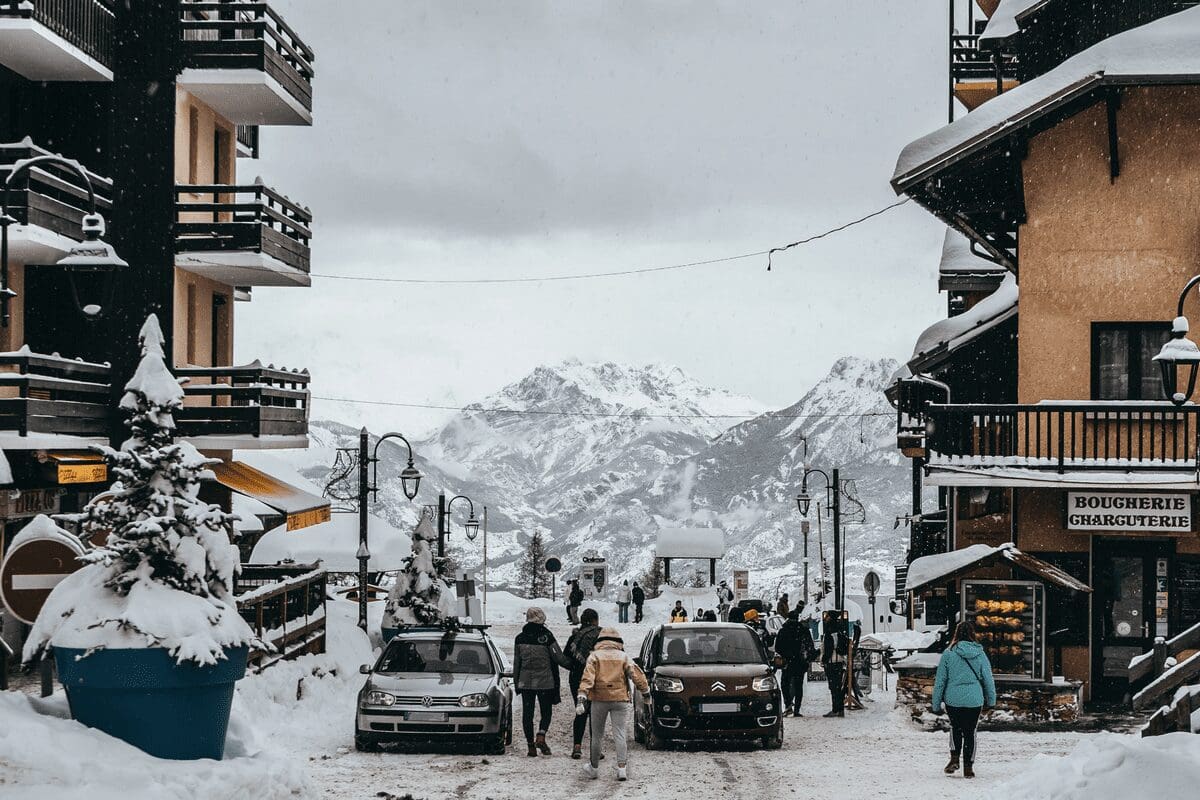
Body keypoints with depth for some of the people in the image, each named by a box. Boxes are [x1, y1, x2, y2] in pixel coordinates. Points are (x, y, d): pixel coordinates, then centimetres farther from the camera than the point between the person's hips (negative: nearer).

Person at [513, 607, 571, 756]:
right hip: (545, 682, -2)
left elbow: (516, 662, 7)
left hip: (525, 682, 2)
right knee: (546, 712, 8)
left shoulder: (520, 638, 2)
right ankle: (541, 737, -14)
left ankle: (530, 744, 5)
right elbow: (559, 658, -8)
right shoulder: (547, 636, -9)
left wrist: (516, 682, 16)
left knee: (527, 713, 8)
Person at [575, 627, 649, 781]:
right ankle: (621, 768, -13)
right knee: (619, 735, -1)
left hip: (599, 700, 0)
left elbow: (587, 677, -9)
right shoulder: (623, 657, 6)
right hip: (620, 699, 0)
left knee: (597, 735, 11)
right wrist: (646, 691, 13)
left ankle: (594, 768, 22)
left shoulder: (594, 656, 3)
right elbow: (636, 675, 1)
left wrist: (581, 697, -17)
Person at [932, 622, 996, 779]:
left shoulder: (948, 654, -6)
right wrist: (991, 700, 21)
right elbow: (988, 679, 7)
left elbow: (940, 681, -2)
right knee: (970, 732, 12)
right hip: (974, 700, 1)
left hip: (953, 699, -1)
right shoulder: (980, 654, -1)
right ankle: (968, 767, 13)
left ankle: (954, 758, 8)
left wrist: (936, 705, 5)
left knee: (955, 726, 22)